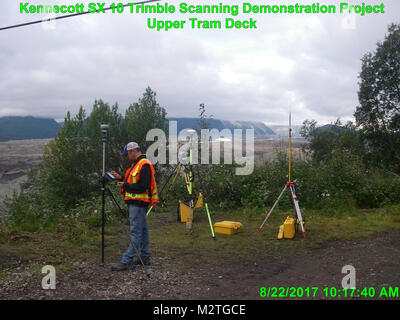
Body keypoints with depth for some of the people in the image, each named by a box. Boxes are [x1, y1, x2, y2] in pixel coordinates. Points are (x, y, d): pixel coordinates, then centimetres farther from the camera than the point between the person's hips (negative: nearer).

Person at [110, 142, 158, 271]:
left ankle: (125, 261, -7)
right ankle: (144, 257, 23)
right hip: (134, 202, 11)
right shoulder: (135, 164, 18)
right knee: (142, 230, 15)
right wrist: (120, 178, 11)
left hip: (138, 203, -11)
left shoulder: (144, 165, -16)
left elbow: (142, 186, -23)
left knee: (135, 232, -8)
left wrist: (125, 185, -15)